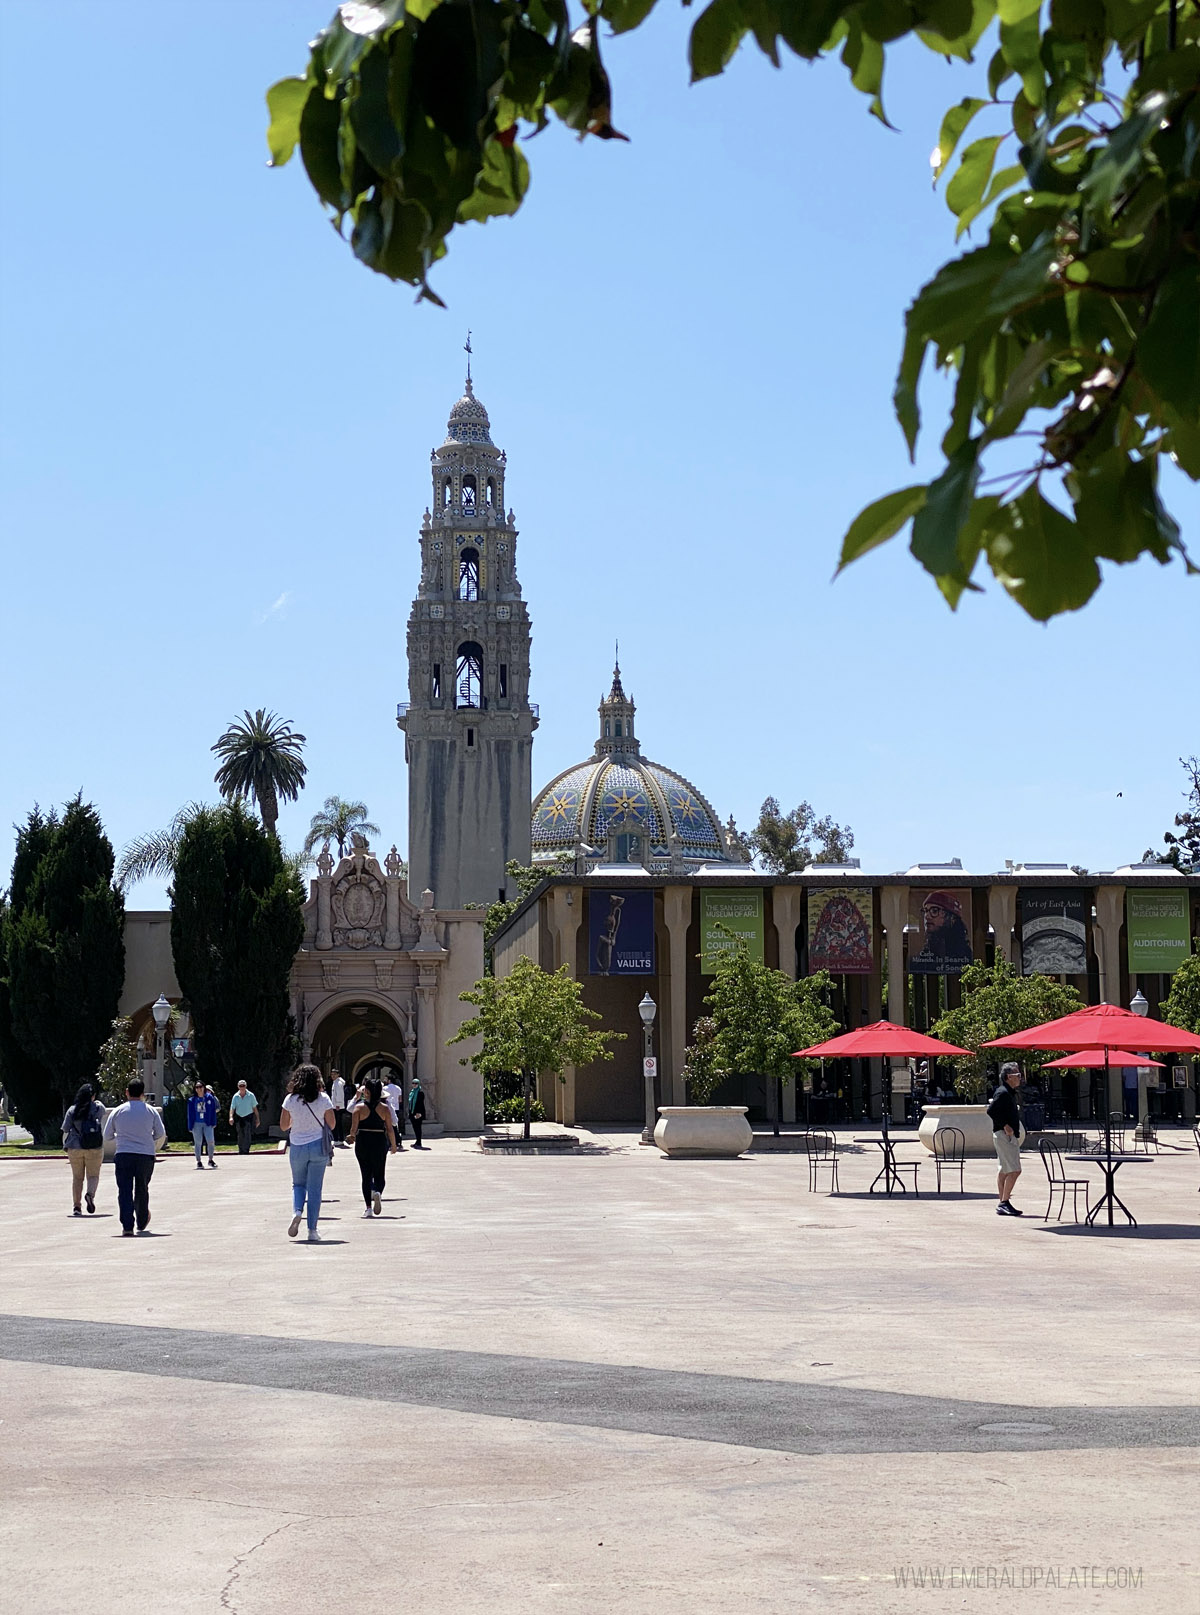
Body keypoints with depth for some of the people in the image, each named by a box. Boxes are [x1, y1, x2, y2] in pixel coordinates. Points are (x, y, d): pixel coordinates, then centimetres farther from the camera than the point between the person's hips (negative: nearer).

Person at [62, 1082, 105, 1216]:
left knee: (77, 1177, 10)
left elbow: (66, 1130, -1)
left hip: (75, 1148, 1)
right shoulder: (98, 1108, -3)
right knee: (93, 1175, 8)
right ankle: (91, 1194, -22)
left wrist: (65, 1145, 13)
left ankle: (76, 1207, 6)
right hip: (94, 1149, -1)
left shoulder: (72, 1110, -2)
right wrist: (96, 1102, 37)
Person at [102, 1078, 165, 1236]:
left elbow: (107, 1135, 8)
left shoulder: (117, 1111, 1)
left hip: (123, 1155, -1)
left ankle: (127, 1226, -16)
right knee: (142, 1190, 17)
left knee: (125, 1191, -3)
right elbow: (161, 1133, 3)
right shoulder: (151, 1111, 1)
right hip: (146, 1155, 1)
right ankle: (142, 1223, 30)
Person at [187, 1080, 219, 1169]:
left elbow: (213, 1111, 5)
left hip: (207, 1123, 0)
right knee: (198, 1143, 3)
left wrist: (213, 1123, 0)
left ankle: (211, 1159, 12)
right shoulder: (192, 1100, 2)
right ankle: (199, 1161, 12)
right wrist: (190, 1126, 0)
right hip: (197, 1124, 0)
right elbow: (190, 1114, 4)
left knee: (211, 1141, -6)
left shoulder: (210, 1098, 2)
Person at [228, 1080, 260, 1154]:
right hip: (239, 1118, 3)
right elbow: (232, 1108, -3)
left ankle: (246, 1152, -15)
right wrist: (231, 1117, -21)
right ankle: (240, 1151, 21)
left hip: (248, 1117, -3)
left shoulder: (251, 1095, -3)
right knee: (240, 1136, 9)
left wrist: (257, 1119, 2)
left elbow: (255, 1108, 2)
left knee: (247, 1136, -14)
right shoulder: (236, 1096, 1)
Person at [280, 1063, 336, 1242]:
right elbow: (331, 1124, -1)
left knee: (298, 1184, 20)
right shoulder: (323, 1099, -6)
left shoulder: (290, 1100, -5)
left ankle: (297, 1211, -9)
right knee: (314, 1188, 4)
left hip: (297, 1147, 1)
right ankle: (312, 1230, 3)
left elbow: (283, 1125, 2)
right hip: (318, 1147, -1)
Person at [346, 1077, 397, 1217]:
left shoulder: (359, 1108, -4)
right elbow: (390, 1129, -1)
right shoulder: (385, 1108, -2)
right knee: (379, 1175, 10)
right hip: (379, 1142, 0)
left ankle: (369, 1207, 4)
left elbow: (353, 1128, -6)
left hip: (362, 1142, 0)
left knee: (366, 1175, 9)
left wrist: (352, 1137, 16)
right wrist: (393, 1145, 11)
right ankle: (378, 1192, -23)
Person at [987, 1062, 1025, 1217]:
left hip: (1011, 1136, 10)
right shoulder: (1002, 1092, -14)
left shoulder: (1010, 1093, 17)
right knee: (1014, 1171, -14)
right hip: (1004, 1135, -10)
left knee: (1005, 1171, 11)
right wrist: (1004, 1126, -21)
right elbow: (991, 1110, -21)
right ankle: (1004, 1203, -13)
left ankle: (1003, 1205, 14)